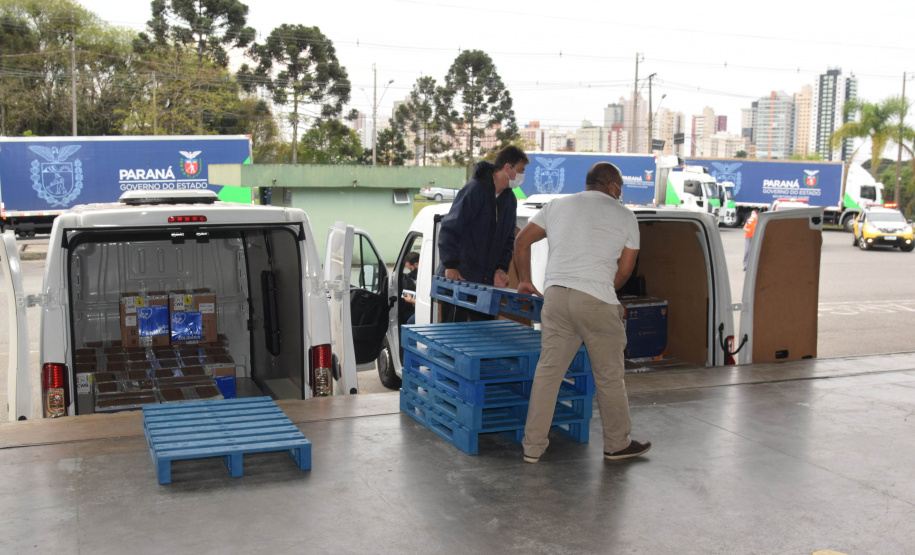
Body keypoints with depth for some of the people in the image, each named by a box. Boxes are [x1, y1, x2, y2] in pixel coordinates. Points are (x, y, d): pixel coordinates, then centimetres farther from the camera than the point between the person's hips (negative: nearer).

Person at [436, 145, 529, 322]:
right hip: (456, 279, -7)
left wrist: (501, 268, 4)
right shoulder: (475, 189, -14)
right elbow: (449, 229, -16)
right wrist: (451, 266, -19)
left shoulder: (510, 199, 12)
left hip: (486, 281, 8)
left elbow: (508, 240, 19)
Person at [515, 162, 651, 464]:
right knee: (609, 376, 9)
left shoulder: (558, 205, 17)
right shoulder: (624, 216, 8)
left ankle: (533, 447, 10)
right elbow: (624, 271, 10)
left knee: (547, 371, 7)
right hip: (596, 301, -4)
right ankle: (617, 444, 23)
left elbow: (522, 241, 19)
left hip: (555, 296, 4)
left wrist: (525, 281, 30)